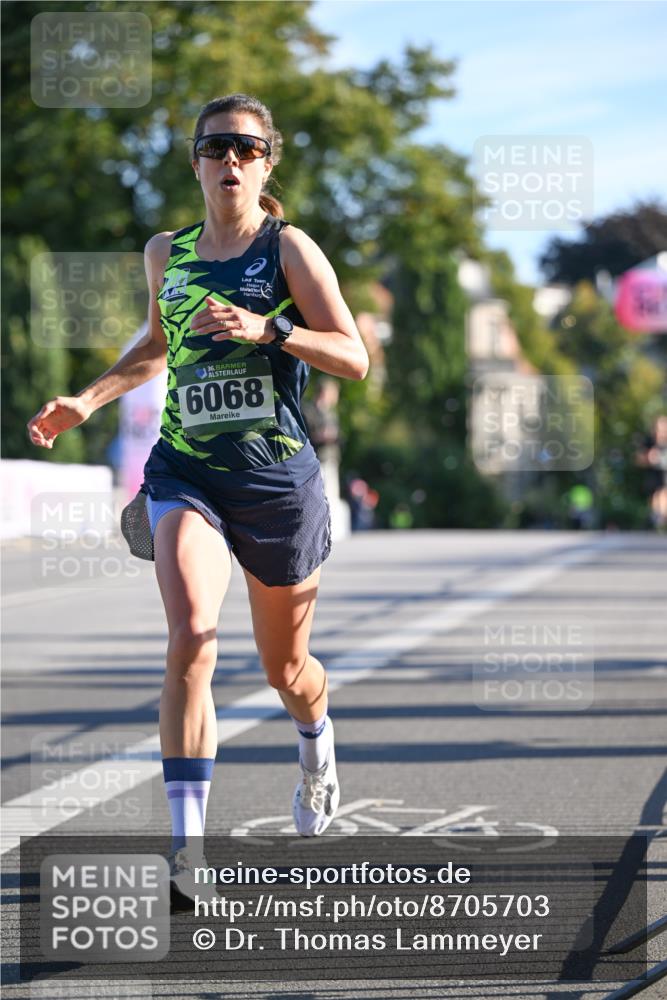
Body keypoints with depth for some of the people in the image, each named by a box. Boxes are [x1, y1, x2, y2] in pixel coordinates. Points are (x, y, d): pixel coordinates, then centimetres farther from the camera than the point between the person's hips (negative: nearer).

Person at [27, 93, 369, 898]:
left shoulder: (288, 248, -3)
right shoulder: (165, 253, 8)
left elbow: (354, 358, -8)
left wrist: (268, 328, -22)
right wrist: (87, 402, 15)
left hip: (278, 478, -1)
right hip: (185, 474, 2)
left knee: (284, 667, 14)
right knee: (191, 640, -22)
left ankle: (316, 747, 52)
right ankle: (187, 846, -22)